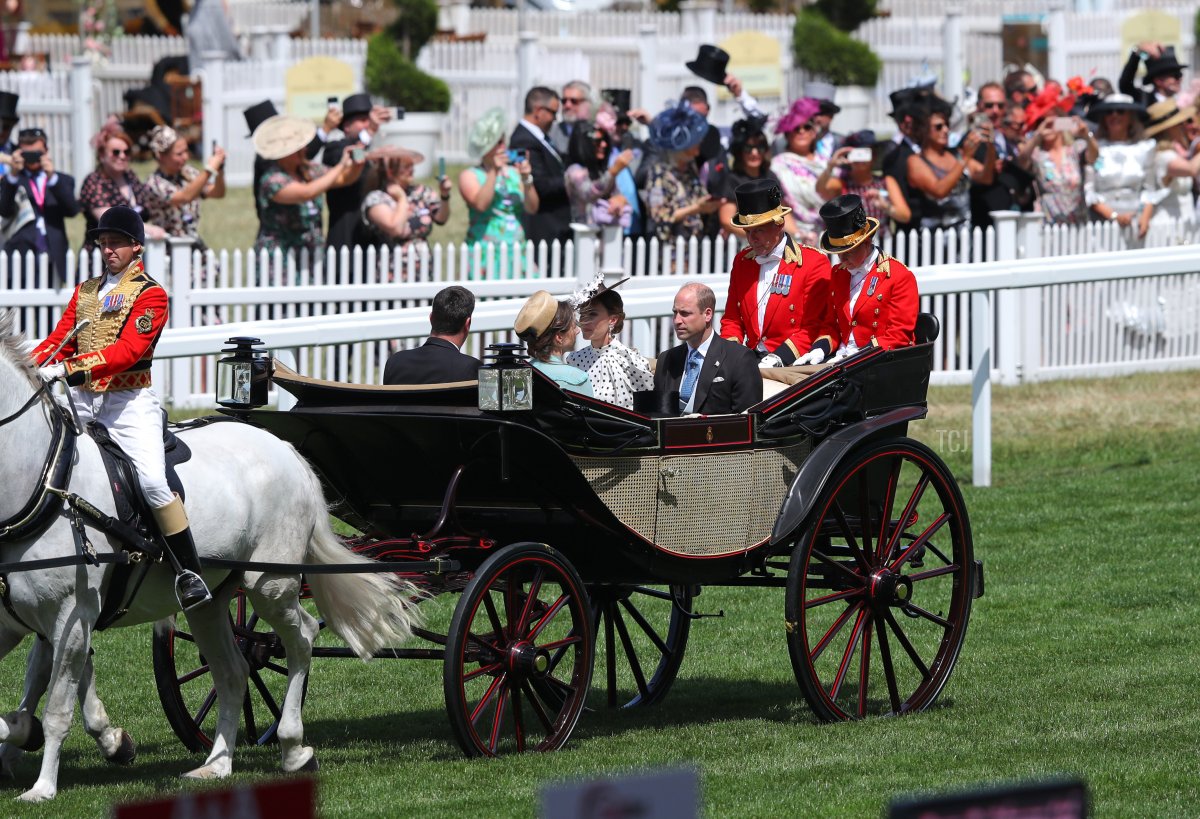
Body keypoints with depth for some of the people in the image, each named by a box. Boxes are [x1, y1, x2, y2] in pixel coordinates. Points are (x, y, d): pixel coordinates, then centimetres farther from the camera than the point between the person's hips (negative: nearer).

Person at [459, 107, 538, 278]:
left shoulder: (514, 173, 13)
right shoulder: (469, 175, 4)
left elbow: (532, 208, 5)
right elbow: (480, 204, -14)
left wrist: (526, 179, -9)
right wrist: (494, 172, -14)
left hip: (517, 251, 3)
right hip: (486, 253, -3)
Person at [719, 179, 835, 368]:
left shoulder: (814, 263, -2)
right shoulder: (741, 262, 16)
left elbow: (814, 329, -5)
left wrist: (778, 359, -17)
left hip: (792, 363, -5)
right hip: (751, 358, 5)